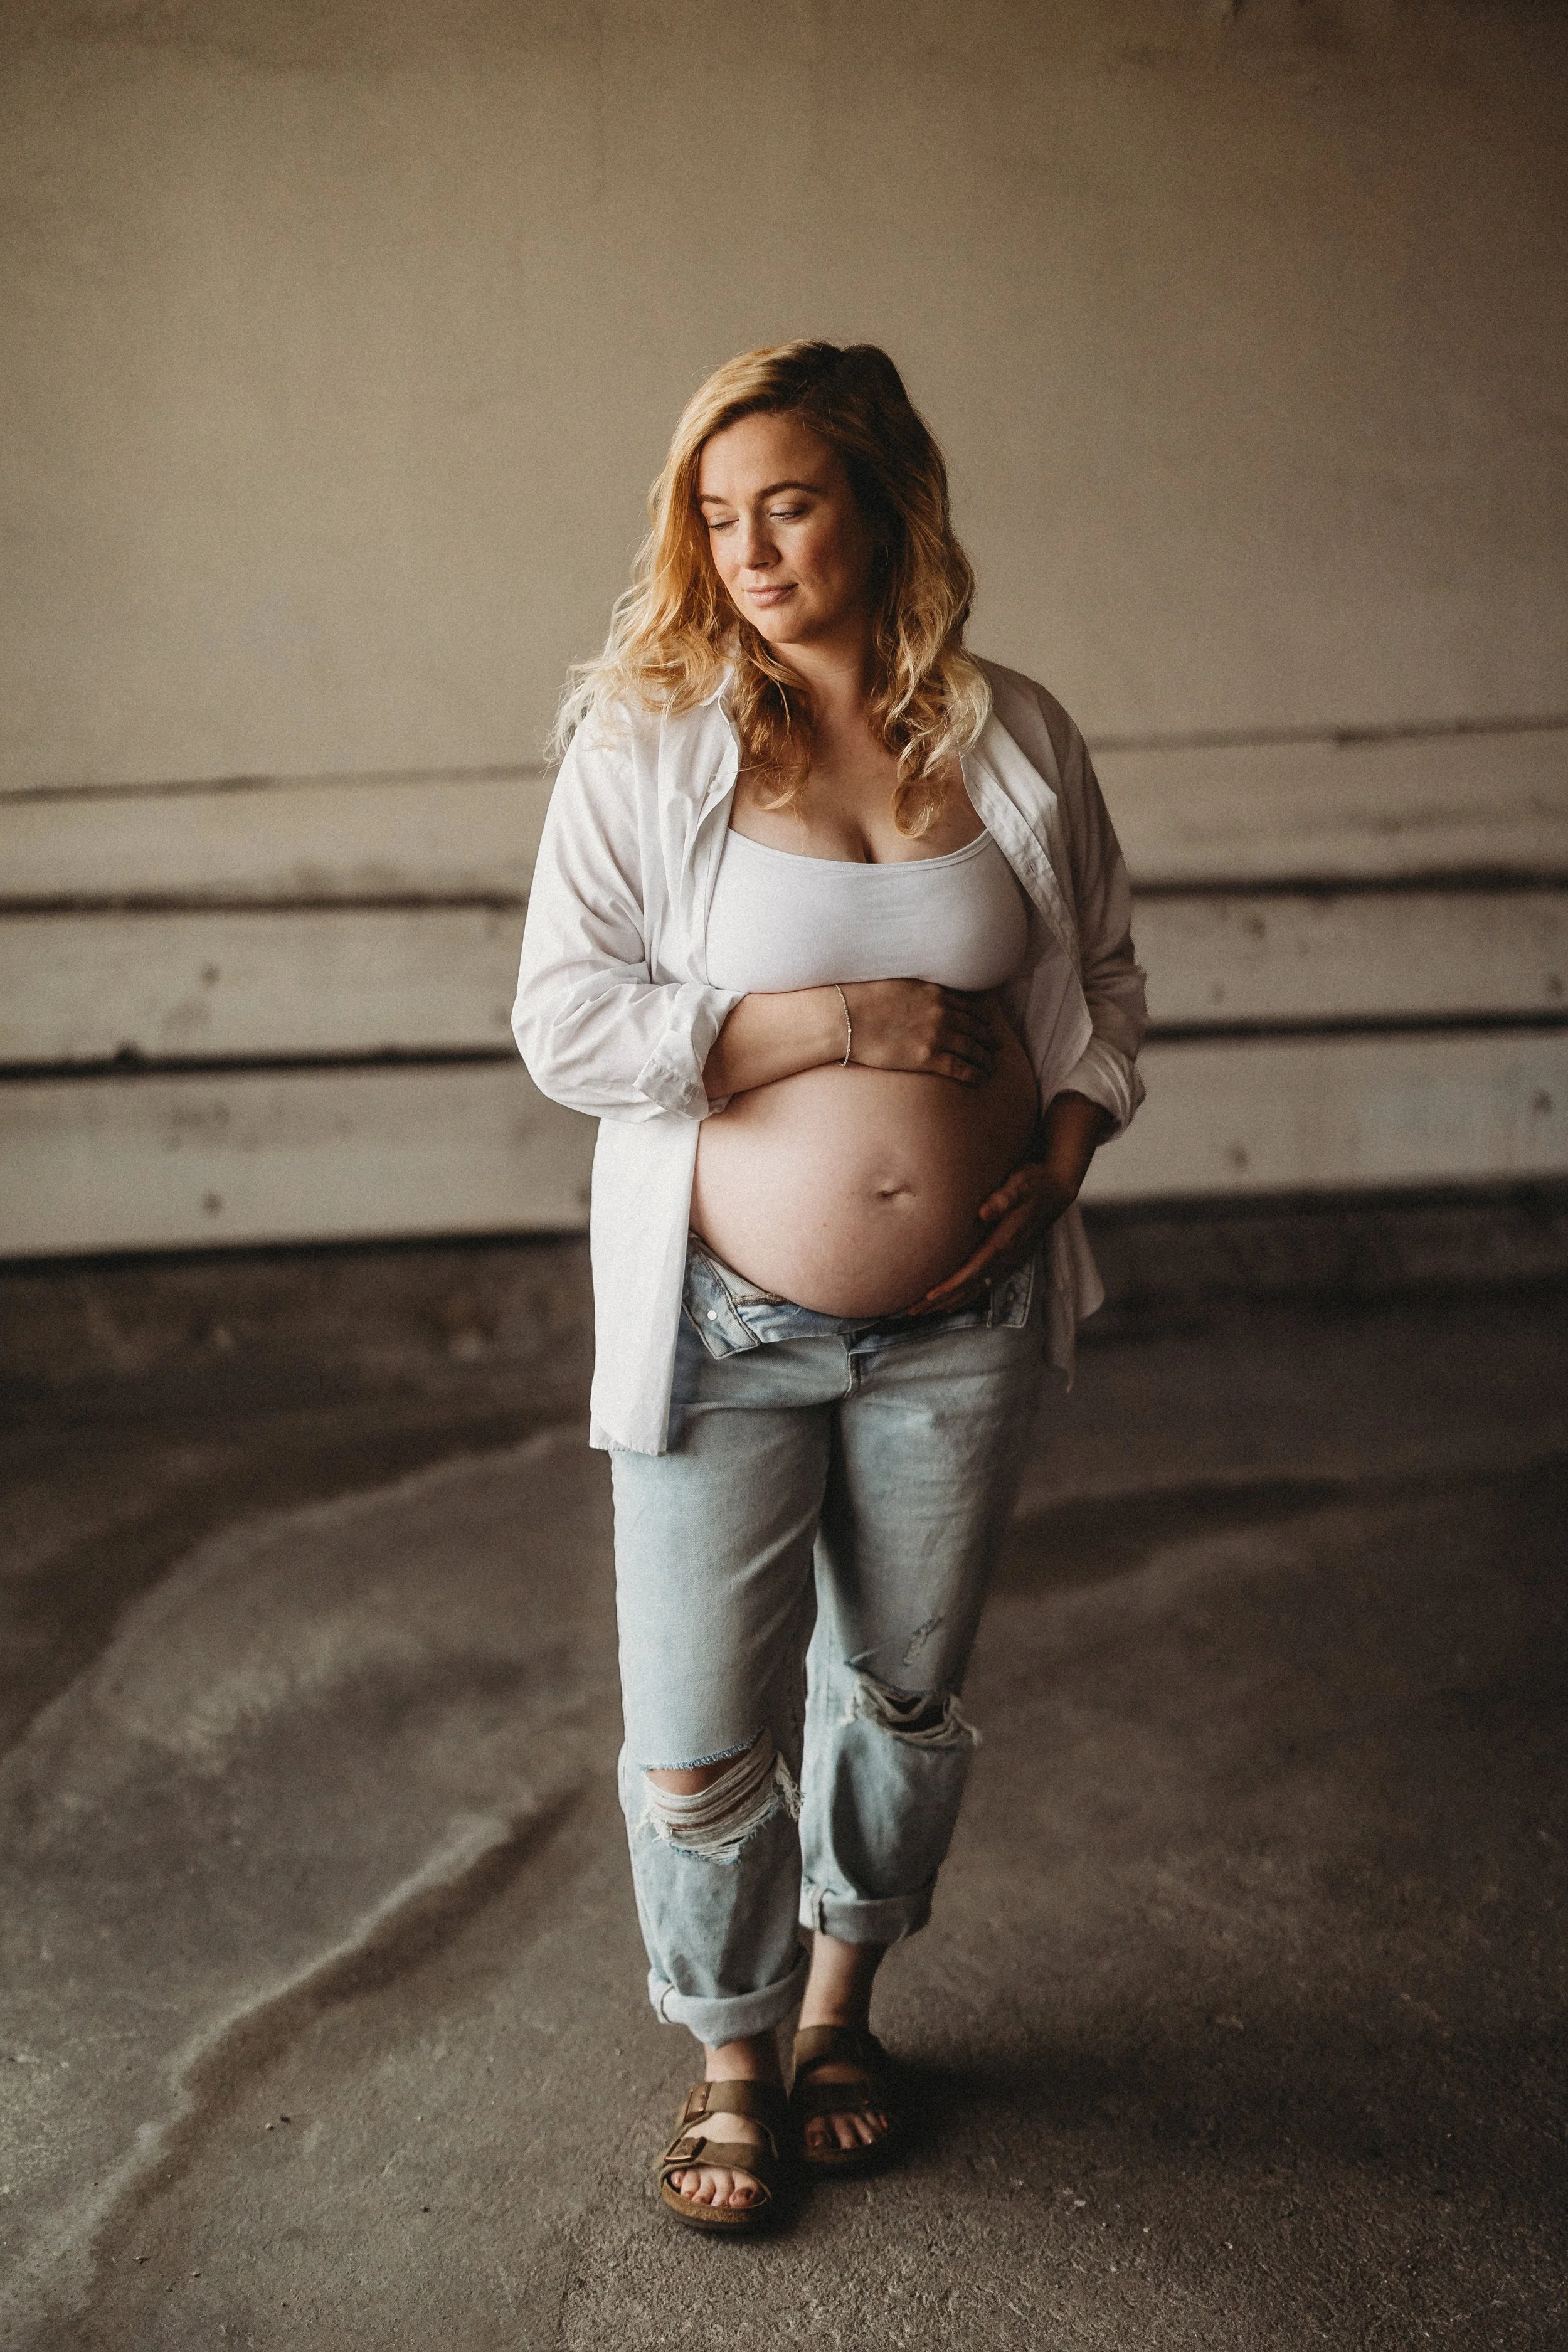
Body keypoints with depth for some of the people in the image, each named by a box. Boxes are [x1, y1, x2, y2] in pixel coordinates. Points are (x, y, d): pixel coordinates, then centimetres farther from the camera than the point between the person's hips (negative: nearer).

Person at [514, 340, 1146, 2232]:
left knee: (906, 1694, 18)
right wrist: (857, 1024, -17)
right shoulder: (644, 742, -7)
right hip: (724, 1325, -2)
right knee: (700, 1736, 4)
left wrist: (1062, 1154, -5)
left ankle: (840, 2007, 43)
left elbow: (1105, 979, 12)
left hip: (961, 1324, 3)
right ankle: (730, 2061, 31)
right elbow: (564, 1024, -14)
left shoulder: (1016, 740, 1)